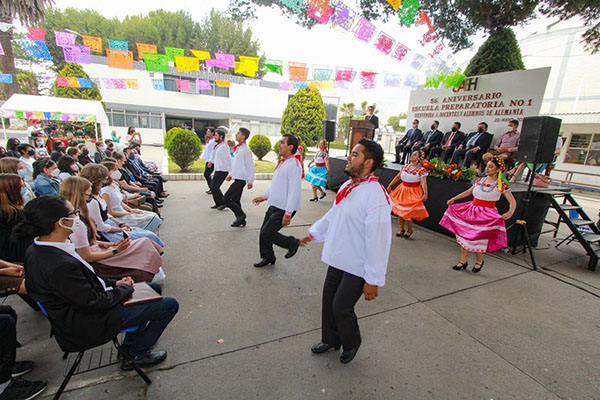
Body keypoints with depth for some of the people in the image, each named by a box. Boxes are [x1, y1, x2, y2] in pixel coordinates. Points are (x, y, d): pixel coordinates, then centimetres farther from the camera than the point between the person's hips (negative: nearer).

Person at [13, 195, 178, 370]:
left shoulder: (38, 250, -4)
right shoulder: (60, 265, -36)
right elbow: (94, 302, -25)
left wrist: (115, 283, 1)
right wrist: (125, 288, -9)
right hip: (87, 326, -9)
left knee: (154, 289, 19)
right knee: (169, 305, -5)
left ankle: (129, 348, 29)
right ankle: (138, 353, 19)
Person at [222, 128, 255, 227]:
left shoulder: (245, 149, -16)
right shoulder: (238, 148, 13)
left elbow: (250, 165, -17)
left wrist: (250, 181, -16)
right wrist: (230, 174, 20)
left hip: (241, 179, -9)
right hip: (237, 178, 9)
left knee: (226, 199, -9)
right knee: (235, 200, 14)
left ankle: (241, 215, 3)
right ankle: (241, 220, 23)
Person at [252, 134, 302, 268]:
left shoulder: (294, 164, -18)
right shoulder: (282, 162, 12)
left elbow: (294, 190, -23)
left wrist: (288, 213, -25)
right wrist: (265, 196, 17)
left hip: (284, 209, -9)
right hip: (274, 205, 9)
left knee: (267, 233, -8)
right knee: (264, 231, 14)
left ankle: (292, 243, 15)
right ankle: (267, 257, 34)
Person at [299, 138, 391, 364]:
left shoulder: (376, 196, -26)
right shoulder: (347, 187, 1)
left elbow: (378, 240, -25)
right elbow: (333, 214, 16)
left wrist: (373, 279, -20)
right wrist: (315, 233, 25)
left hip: (357, 266, -8)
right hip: (338, 259, 8)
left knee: (341, 307, 5)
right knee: (328, 299, 19)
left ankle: (351, 344, 39)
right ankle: (330, 339, 46)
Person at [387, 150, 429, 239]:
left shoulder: (421, 170, -11)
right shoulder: (405, 167, 5)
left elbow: (424, 183, -19)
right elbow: (397, 177, 13)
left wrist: (425, 194, -29)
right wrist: (390, 185, 14)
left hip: (413, 193, -5)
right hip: (402, 191, 5)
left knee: (407, 213, -4)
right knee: (399, 211, 9)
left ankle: (409, 230, 22)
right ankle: (401, 229, 27)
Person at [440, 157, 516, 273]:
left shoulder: (502, 185, -7)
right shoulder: (480, 180, 7)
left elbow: (513, 202, -9)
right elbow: (468, 192, 19)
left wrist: (510, 212, -28)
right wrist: (453, 199, 16)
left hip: (487, 215, -5)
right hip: (471, 210, 5)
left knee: (477, 239, -3)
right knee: (464, 236, 4)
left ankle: (479, 261, 26)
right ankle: (463, 261, 19)